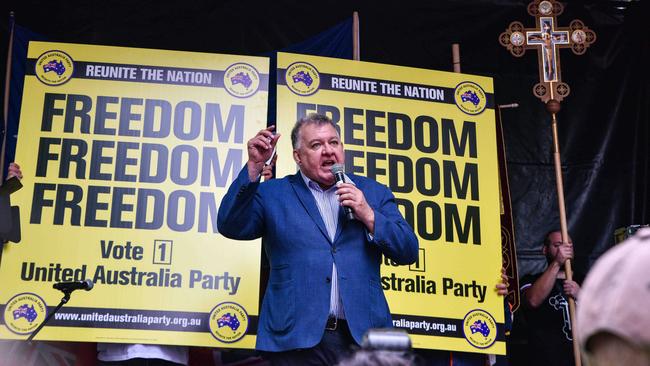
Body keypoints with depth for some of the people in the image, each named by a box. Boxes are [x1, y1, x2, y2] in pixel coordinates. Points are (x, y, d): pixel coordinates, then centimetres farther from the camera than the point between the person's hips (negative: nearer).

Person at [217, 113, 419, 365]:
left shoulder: (373, 193, 12)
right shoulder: (273, 193, 7)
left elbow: (408, 252, 8)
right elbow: (231, 227, -6)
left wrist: (368, 216, -7)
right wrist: (254, 166, -13)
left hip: (362, 336, 2)